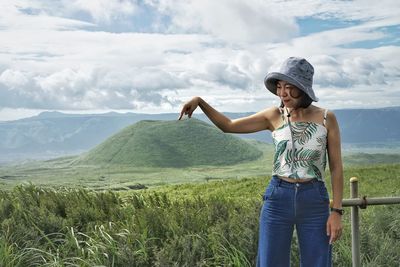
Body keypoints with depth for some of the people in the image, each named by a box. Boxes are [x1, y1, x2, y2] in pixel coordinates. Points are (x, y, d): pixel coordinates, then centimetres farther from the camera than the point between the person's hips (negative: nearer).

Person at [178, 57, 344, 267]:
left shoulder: (327, 118, -3)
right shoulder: (274, 116, 1)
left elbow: (336, 167, 0)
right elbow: (228, 126, 4)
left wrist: (336, 211, -5)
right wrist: (200, 101, -9)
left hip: (314, 202, 0)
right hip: (277, 200, 1)